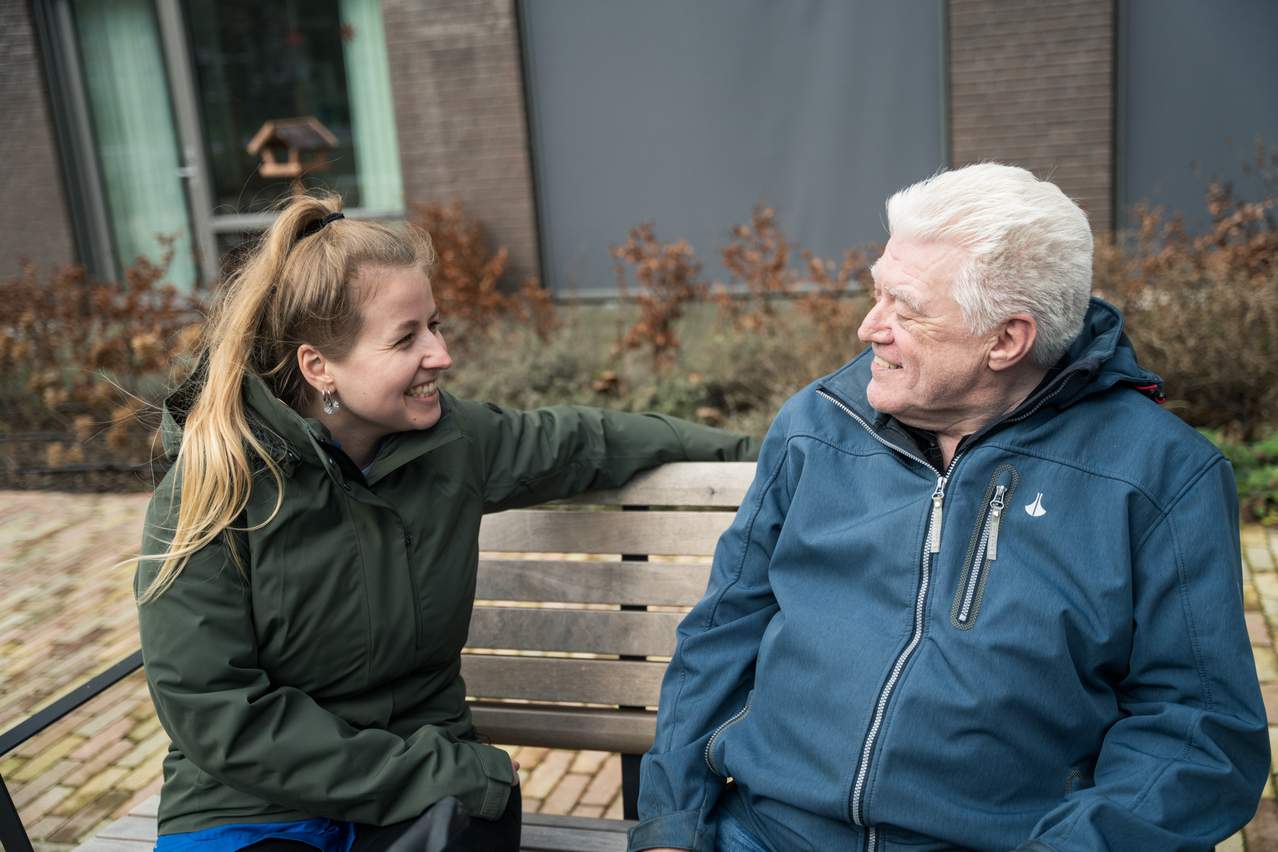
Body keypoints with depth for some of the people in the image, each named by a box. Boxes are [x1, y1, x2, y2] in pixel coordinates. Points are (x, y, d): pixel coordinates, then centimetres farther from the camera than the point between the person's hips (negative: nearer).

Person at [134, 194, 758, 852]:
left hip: (432, 776, 4)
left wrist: (740, 450, 19)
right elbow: (217, 715, -16)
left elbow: (583, 442, 15)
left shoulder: (453, 440, -2)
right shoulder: (208, 493, -14)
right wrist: (429, 772, -18)